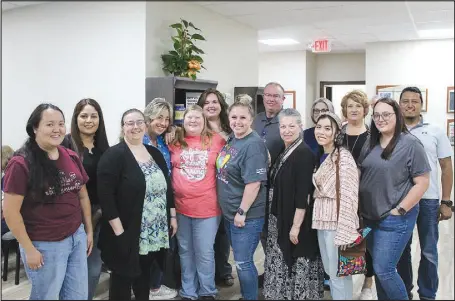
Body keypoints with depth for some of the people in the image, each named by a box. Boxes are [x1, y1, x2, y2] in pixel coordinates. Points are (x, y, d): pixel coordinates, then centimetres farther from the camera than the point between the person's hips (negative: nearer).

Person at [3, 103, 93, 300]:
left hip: (77, 238, 6)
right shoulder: (21, 164, -15)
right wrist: (29, 249, -12)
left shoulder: (72, 158, 3)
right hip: (45, 246, -5)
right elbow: (10, 212, -15)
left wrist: (89, 231, 13)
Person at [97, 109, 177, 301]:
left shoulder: (155, 154, 10)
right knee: (123, 279, 8)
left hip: (155, 233, 6)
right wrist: (119, 231, -20)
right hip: (126, 234, -6)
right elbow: (105, 196, -17)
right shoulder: (113, 155, -11)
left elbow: (167, 187, 16)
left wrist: (172, 216, 12)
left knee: (145, 277, 19)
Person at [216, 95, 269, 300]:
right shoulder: (231, 139, 6)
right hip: (229, 212, 9)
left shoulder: (253, 145, -20)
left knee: (243, 262, 2)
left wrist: (242, 212, -20)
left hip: (246, 215, -9)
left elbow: (254, 183, -24)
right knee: (240, 259, 20)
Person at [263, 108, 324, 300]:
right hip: (280, 219, 9)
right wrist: (274, 217, 16)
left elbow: (304, 194, -21)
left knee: (298, 265, 3)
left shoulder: (304, 153, -17)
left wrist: (296, 225, -21)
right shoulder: (284, 152, 9)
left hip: (296, 222, -9)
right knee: (282, 264, 17)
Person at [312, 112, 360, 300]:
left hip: (336, 221, -8)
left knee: (338, 273, 2)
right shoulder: (321, 157, 11)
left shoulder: (343, 157, -15)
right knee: (329, 270, 17)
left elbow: (348, 197, -20)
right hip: (322, 221, 8)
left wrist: (344, 231, -23)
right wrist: (317, 218, 13)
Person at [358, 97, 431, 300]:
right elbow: (360, 175, 16)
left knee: (383, 270, -3)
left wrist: (400, 210, -15)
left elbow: (422, 182, -12)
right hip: (370, 216, 6)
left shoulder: (410, 144, -11)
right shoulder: (371, 143, 8)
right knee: (377, 268, 16)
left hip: (395, 220, -6)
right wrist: (360, 208, 7)